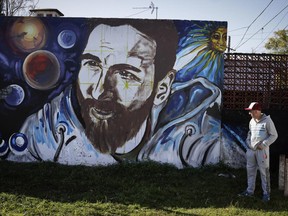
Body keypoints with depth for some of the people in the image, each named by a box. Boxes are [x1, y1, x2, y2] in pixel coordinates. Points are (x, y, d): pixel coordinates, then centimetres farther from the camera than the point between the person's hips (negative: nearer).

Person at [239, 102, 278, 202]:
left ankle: (266, 193, 8)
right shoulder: (252, 121, 9)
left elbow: (274, 135, -8)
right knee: (250, 170, 12)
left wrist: (263, 144, -14)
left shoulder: (267, 120, -11)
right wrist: (248, 142, 7)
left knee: (264, 172, -1)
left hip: (262, 150, -6)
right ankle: (250, 191, 23)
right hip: (251, 149, 7)